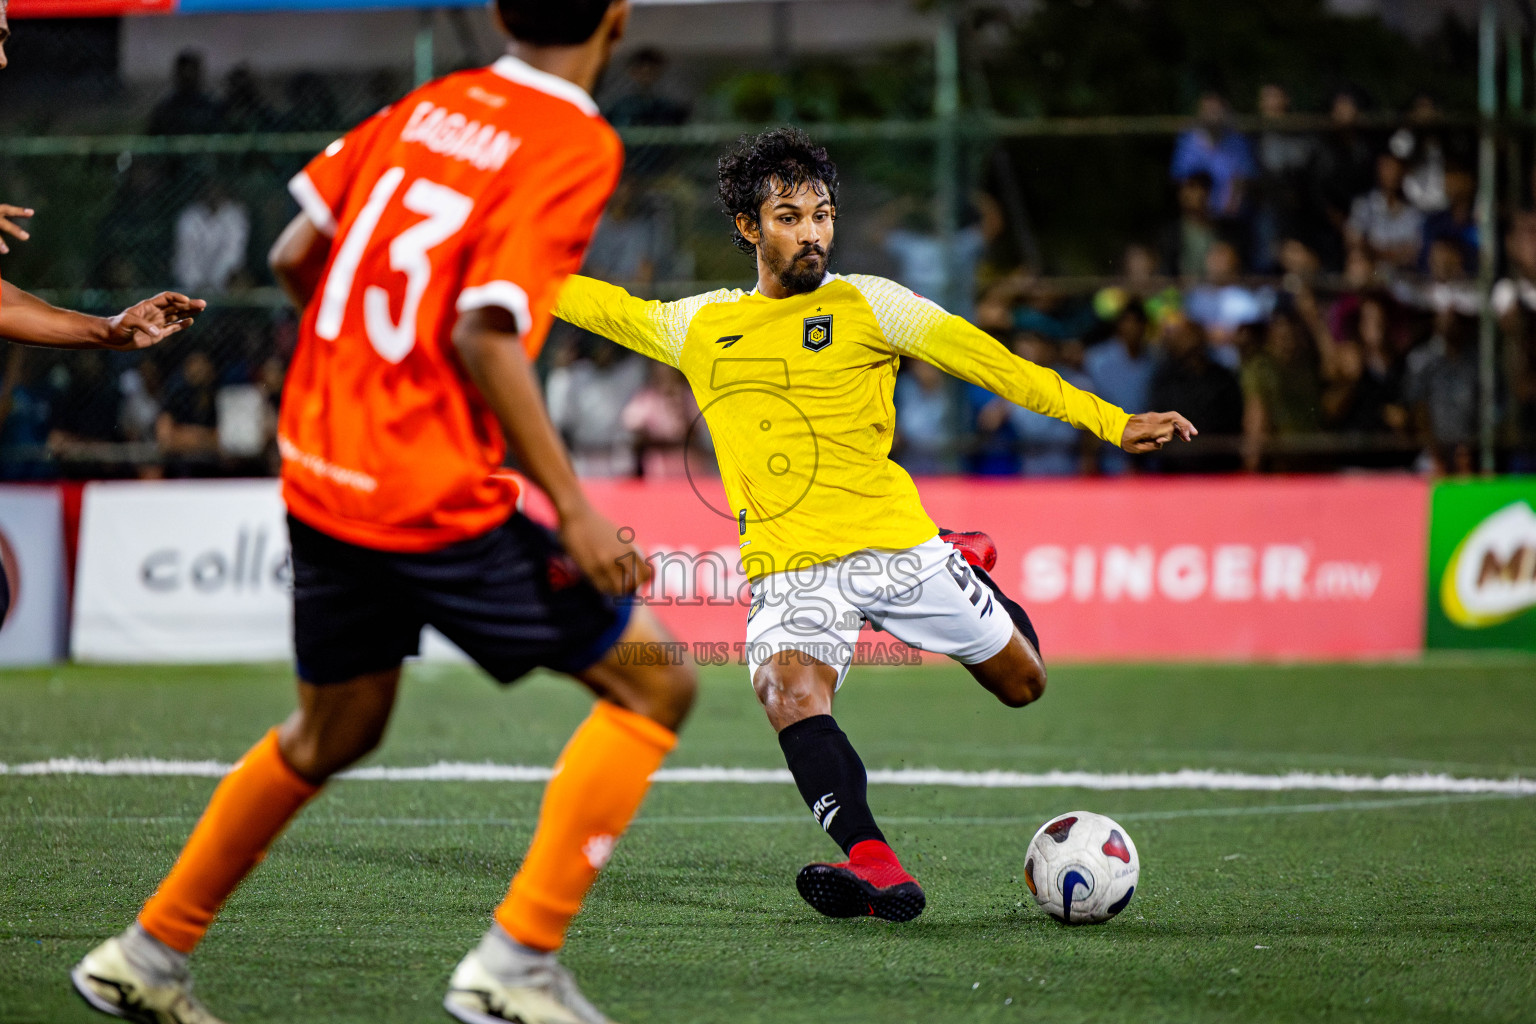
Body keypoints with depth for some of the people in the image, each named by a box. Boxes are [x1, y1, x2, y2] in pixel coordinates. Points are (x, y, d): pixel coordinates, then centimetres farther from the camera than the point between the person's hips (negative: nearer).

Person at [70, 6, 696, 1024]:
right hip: (436, 499, -8)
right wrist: (572, 509, -18)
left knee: (334, 731, 27)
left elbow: (295, 255, 12)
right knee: (654, 686, 2)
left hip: (320, 471, 8)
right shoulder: (578, 145, -12)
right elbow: (483, 333, -20)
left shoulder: (428, 104, 9)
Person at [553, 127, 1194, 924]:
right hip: (789, 567, 0)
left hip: (896, 545, 0)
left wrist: (1113, 424, -6)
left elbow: (990, 363, 0)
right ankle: (875, 869, -40)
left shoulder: (865, 304, 4)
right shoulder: (699, 326, 12)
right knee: (789, 694, -30)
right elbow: (598, 305, 24)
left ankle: (966, 568, 40)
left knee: (1022, 683, 10)